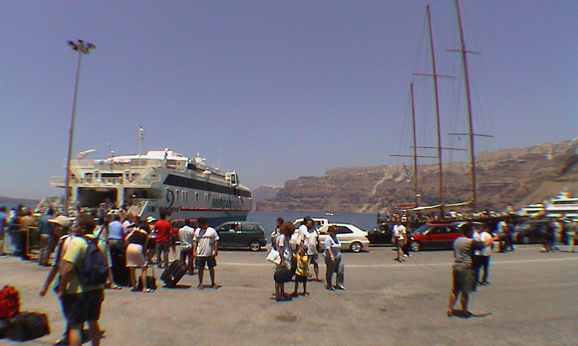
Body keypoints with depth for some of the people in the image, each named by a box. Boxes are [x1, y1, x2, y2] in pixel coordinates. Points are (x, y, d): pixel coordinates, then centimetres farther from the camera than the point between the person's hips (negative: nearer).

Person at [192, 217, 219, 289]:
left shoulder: (212, 231, -3)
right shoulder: (197, 231, 6)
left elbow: (215, 242, -1)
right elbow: (195, 241, 10)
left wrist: (214, 251, -8)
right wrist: (194, 251, 1)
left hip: (210, 254, -2)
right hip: (200, 254, 2)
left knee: (211, 268, 8)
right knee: (200, 268, 7)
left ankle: (213, 283, 20)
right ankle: (200, 283, 21)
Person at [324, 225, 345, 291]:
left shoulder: (336, 237, 15)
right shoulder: (328, 238, -13)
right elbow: (328, 248, -20)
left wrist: (339, 255, 22)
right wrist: (331, 256, -25)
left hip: (338, 258, 9)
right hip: (330, 258, -8)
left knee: (341, 270, 3)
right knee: (330, 272, 3)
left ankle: (339, 284, 14)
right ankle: (329, 286, 14)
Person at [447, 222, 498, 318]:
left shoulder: (457, 240, 9)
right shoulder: (470, 242, -13)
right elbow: (484, 244, -5)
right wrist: (493, 239, 11)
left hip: (456, 266, 7)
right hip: (466, 268, -7)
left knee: (454, 290, 13)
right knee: (465, 291, 6)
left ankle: (450, 309, 15)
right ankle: (464, 311, 17)